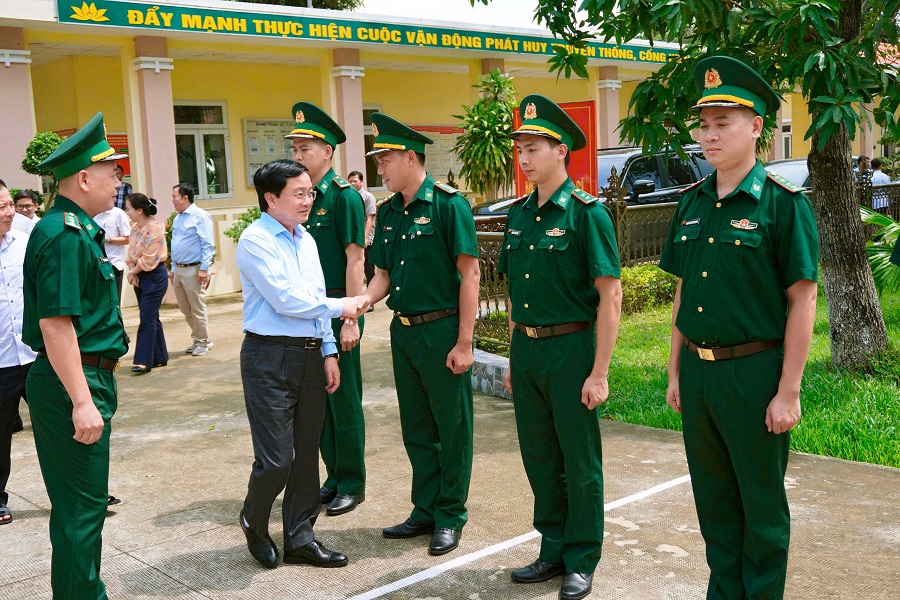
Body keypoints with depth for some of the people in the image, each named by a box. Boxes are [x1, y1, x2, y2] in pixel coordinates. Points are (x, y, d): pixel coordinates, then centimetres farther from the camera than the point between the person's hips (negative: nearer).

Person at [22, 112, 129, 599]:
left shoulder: (78, 230, 13)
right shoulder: (64, 236, -19)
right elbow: (55, 324, -24)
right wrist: (82, 401, -25)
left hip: (87, 379, 11)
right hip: (74, 382, -11)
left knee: (84, 503, 19)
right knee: (81, 507, -1)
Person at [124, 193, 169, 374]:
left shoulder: (154, 228, -16)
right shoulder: (135, 228, 10)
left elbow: (148, 259, -19)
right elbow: (131, 254, 11)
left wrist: (133, 271, -7)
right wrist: (132, 272, -5)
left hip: (154, 277, -8)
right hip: (140, 277, 8)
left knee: (147, 319, -8)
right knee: (152, 318, 12)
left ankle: (144, 360, -4)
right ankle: (160, 357, 20)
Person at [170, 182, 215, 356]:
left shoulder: (200, 216, -9)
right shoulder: (177, 219, 16)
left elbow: (207, 245, -14)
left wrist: (204, 268, -19)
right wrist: (173, 268, 18)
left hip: (193, 270, -8)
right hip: (178, 270, 8)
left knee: (197, 310, -1)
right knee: (185, 310, 12)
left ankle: (203, 342, 11)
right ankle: (198, 339, 23)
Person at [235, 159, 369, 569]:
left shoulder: (306, 239, 14)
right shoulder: (256, 240, -10)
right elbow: (286, 301, -16)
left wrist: (329, 353, 12)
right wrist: (342, 307, -6)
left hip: (311, 355, 8)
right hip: (270, 357, -7)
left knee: (306, 453, 11)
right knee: (276, 459, -6)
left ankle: (299, 539, 24)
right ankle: (254, 521, 23)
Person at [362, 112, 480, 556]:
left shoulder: (448, 204, -12)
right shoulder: (388, 212, 9)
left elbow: (469, 273, -14)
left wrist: (464, 343, -17)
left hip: (442, 331, -7)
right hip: (403, 331, 7)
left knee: (452, 427, 5)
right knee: (416, 428, 15)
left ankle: (451, 515, 19)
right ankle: (425, 511, 28)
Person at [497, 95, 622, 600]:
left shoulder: (587, 212, -11)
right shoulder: (518, 214, 9)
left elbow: (610, 297, -14)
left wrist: (599, 373, -17)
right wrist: (514, 358, 16)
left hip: (571, 349, -6)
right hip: (526, 350, 7)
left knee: (580, 463, 6)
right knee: (539, 457, 15)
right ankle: (554, 550, 30)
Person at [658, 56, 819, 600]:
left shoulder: (784, 203, -10)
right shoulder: (692, 203, 8)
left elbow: (803, 301, -12)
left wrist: (788, 393, -14)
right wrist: (676, 372, 12)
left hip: (754, 372, -6)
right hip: (697, 369, 6)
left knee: (762, 505, 9)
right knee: (714, 499, 17)